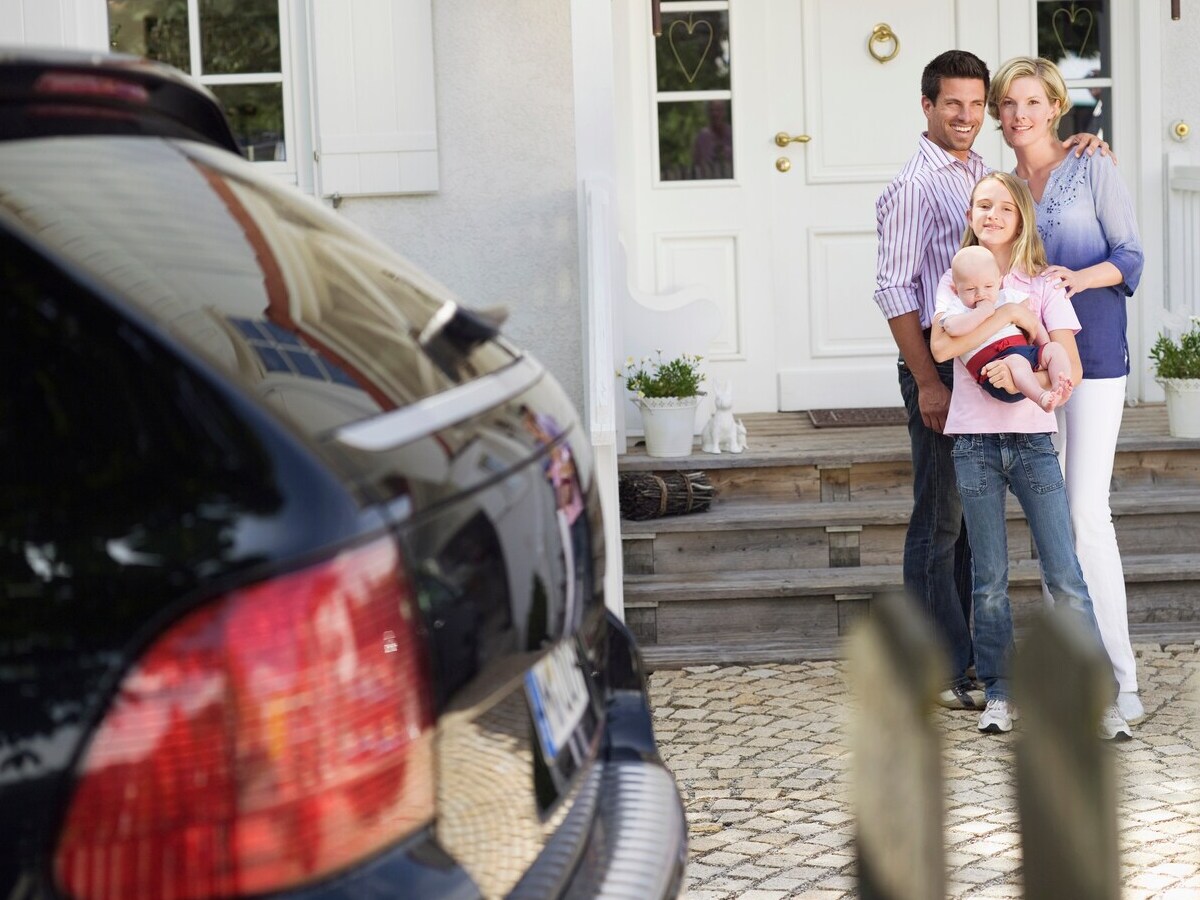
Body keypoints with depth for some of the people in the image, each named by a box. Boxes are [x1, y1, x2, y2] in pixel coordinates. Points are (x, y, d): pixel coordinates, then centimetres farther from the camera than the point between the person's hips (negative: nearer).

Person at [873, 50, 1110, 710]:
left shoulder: (986, 174, 13)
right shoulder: (915, 186, -10)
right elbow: (894, 290, -14)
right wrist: (927, 382, -18)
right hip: (939, 361, -8)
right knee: (939, 521, -2)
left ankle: (964, 653, 23)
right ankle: (938, 673, 4)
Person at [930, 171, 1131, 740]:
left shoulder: (1044, 285, 5)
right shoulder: (957, 281, 8)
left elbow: (1071, 368, -4)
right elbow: (941, 347, -12)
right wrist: (1008, 314, -14)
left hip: (1033, 442, -1)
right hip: (975, 444, 1)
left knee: (1064, 575, -5)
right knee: (990, 580, 4)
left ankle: (1101, 698, -1)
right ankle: (999, 692, 16)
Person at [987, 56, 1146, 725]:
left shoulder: (1092, 170, 1)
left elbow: (1130, 255, -3)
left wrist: (1081, 277, -21)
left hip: (1091, 352, -5)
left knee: (1088, 512, -12)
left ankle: (1120, 677, -7)